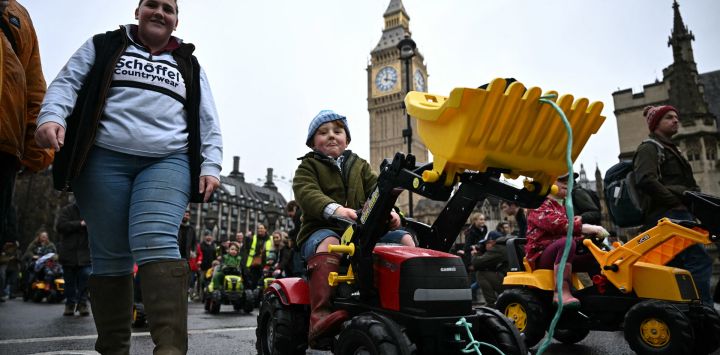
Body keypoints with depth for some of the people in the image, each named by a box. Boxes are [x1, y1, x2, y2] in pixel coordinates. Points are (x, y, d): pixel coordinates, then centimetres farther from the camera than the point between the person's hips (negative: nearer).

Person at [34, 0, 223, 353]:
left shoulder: (189, 65, 21)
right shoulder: (103, 46, 19)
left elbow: (208, 121, 14)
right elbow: (67, 83, 8)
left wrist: (210, 165, 1)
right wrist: (51, 116, -13)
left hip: (168, 163, 0)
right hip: (104, 159, 1)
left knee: (155, 243, -21)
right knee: (109, 255, 0)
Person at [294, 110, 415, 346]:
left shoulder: (359, 166, 22)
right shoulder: (308, 167, 8)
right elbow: (307, 193, -13)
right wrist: (334, 209, -35)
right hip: (322, 230, -4)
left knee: (405, 238, -12)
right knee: (328, 243, -39)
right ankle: (320, 315, -48)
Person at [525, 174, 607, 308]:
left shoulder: (566, 207, 22)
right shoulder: (540, 206, -5)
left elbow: (574, 233, 22)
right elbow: (557, 224, -24)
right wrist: (587, 228, -32)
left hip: (564, 254, 8)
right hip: (541, 256, -8)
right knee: (566, 242, -35)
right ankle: (561, 292, -41)